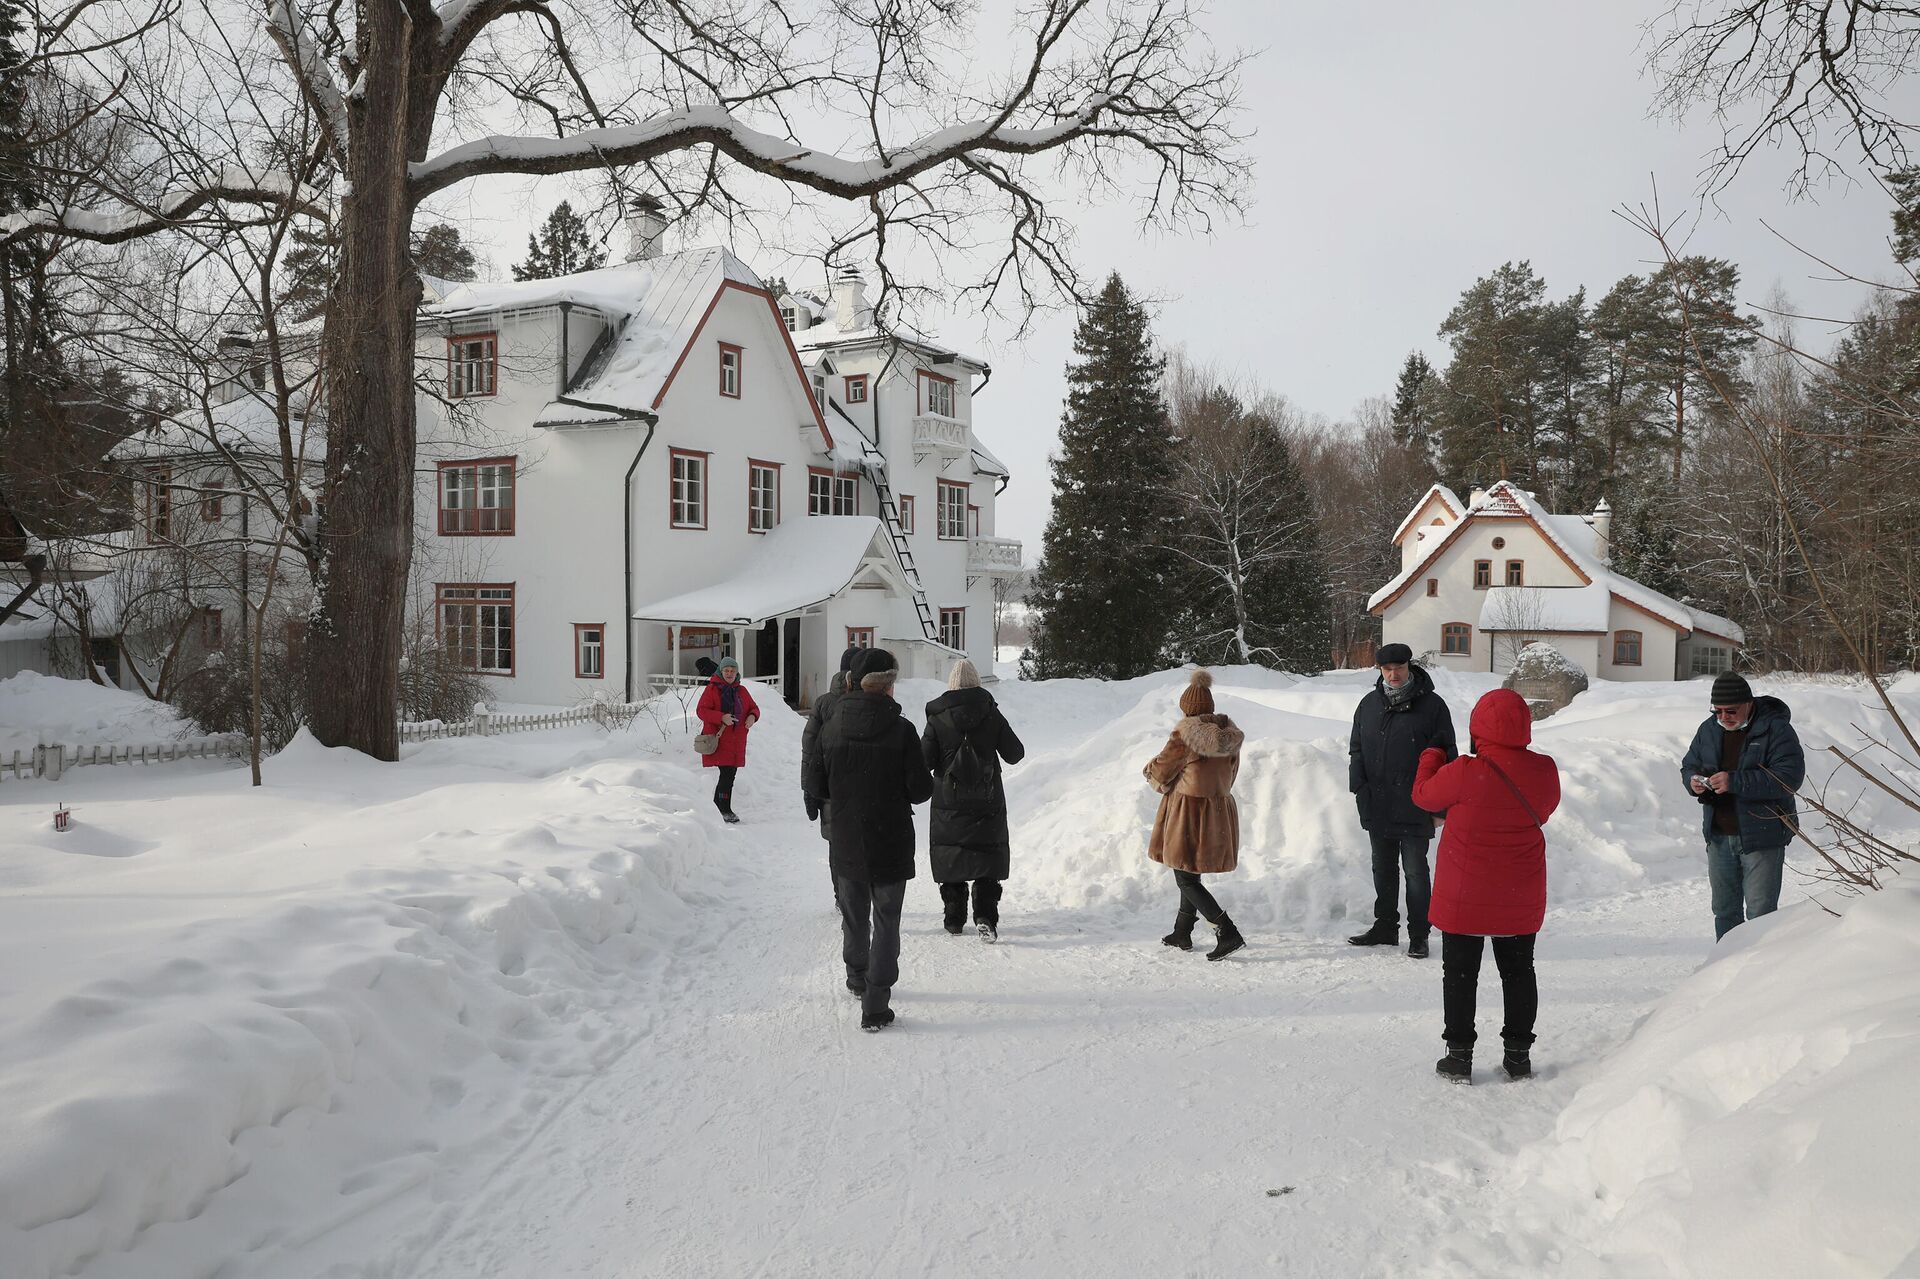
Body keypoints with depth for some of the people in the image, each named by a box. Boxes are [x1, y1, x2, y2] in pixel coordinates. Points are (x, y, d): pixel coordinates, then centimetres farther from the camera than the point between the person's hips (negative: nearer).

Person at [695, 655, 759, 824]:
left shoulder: (741, 691, 14)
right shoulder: (712, 689, -3)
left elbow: (753, 708, 19)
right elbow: (701, 710, -9)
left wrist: (752, 716, -6)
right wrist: (721, 717, -23)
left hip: (736, 742, 6)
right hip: (718, 739, -6)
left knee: (730, 774, 7)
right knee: (726, 773, -12)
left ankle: (717, 807, 21)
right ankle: (725, 810, -5)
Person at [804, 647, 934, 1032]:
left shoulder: (832, 728, -6)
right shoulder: (901, 730, -15)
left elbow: (815, 785, -1)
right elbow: (921, 789, -14)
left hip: (845, 843, 3)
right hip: (890, 843, -3)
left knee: (853, 914, 22)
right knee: (886, 919, 7)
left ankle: (857, 977, 42)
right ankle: (876, 1005, 1)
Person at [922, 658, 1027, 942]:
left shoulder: (937, 718, -6)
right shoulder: (992, 715, -4)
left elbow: (925, 760, -7)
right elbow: (1015, 754, 0)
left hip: (948, 804, 0)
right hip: (988, 802, 0)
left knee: (950, 860, 12)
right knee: (989, 862, 7)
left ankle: (954, 919, 16)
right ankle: (986, 917, -8)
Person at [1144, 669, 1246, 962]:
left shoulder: (1187, 729, -15)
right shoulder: (1229, 731, 5)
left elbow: (1162, 767, -5)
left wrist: (1150, 771, 18)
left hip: (1189, 808, -7)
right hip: (1220, 807, 7)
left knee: (1185, 879, -2)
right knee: (1192, 874, 20)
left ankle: (1228, 932, -14)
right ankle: (1182, 933, 30)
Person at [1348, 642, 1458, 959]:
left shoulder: (1431, 705, -4)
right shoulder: (1369, 705, 8)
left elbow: (1446, 754, -2)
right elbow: (1356, 750, 13)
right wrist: (1359, 787, -2)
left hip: (1414, 809, -4)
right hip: (1377, 807, 5)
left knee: (1415, 871, 1)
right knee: (1383, 869, 15)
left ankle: (1418, 935, 11)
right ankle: (1385, 927, 27)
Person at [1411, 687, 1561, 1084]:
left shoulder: (1465, 773, -22)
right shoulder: (1545, 770, -8)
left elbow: (1424, 795, -3)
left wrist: (1431, 756, 14)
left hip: (1465, 895, -4)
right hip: (1521, 898, 4)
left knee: (1460, 972, 8)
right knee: (1518, 970, 17)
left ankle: (1459, 1054, 13)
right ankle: (1518, 1054, 24)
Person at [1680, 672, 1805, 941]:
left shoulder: (1775, 729, -11)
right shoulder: (1709, 729, 8)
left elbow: (1789, 776, -21)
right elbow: (1689, 765, 17)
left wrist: (1735, 782, -28)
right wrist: (1693, 781, -8)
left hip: (1762, 837, -6)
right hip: (1719, 837, 6)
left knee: (1761, 911, -2)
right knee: (1724, 909, 17)